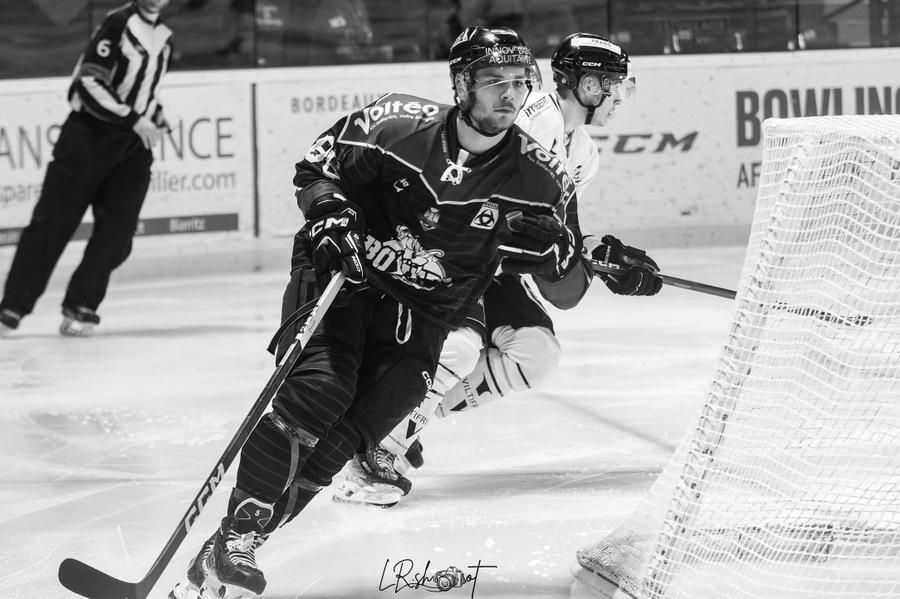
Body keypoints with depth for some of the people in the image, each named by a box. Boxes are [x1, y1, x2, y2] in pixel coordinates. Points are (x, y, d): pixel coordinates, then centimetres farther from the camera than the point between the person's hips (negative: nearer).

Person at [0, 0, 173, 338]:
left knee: (117, 233, -7)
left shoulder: (164, 38, 13)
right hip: (88, 135, -6)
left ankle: (80, 307, 4)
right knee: (52, 223, -6)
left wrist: (156, 120, 10)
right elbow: (89, 82, -20)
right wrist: (133, 119, -22)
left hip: (132, 145, 6)